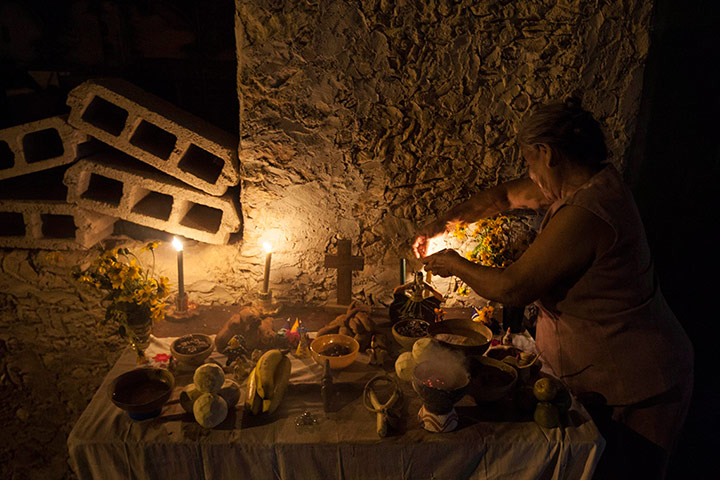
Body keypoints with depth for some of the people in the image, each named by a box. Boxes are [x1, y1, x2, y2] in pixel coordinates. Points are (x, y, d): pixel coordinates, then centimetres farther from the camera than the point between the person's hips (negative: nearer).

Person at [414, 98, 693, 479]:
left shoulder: (583, 216, -32)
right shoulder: (589, 181, -1)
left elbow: (512, 288, -28)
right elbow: (505, 195, 11)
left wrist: (454, 265, -10)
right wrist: (442, 223, 8)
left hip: (629, 390, -9)